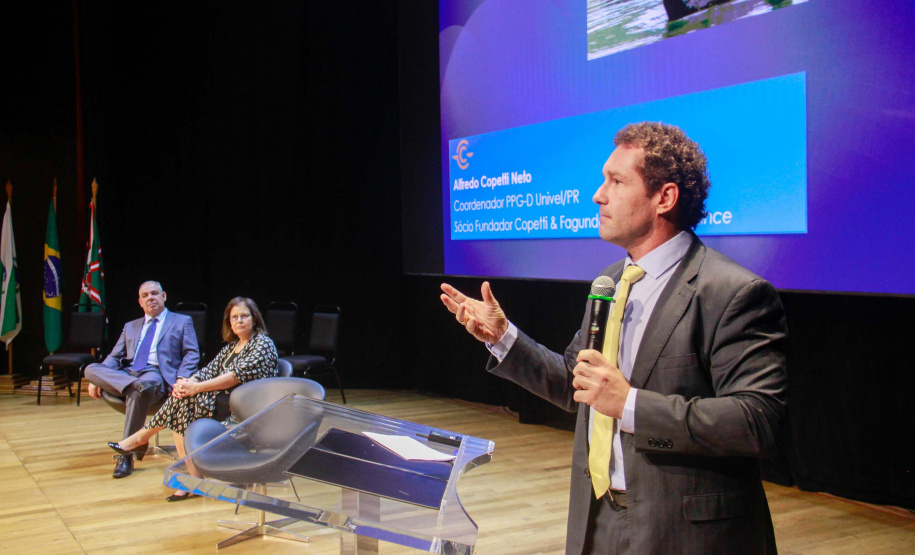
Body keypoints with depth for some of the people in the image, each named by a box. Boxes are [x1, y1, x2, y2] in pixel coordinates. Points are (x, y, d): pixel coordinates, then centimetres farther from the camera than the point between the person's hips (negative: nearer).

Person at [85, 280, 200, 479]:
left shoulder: (182, 322, 15)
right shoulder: (130, 327, 28)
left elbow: (191, 354, 4)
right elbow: (114, 357, 20)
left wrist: (182, 379, -16)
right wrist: (98, 380, 0)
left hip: (157, 374, -5)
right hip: (127, 373, 5)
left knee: (137, 392, -38)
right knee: (91, 369, -21)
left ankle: (127, 453, -26)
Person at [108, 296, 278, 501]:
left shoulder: (263, 344, -5)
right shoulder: (232, 345, 20)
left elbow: (238, 376, -17)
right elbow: (211, 370, 10)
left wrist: (196, 387, -20)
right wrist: (188, 383, -12)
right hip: (225, 401, 8)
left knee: (183, 401, -21)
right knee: (182, 402, -17)